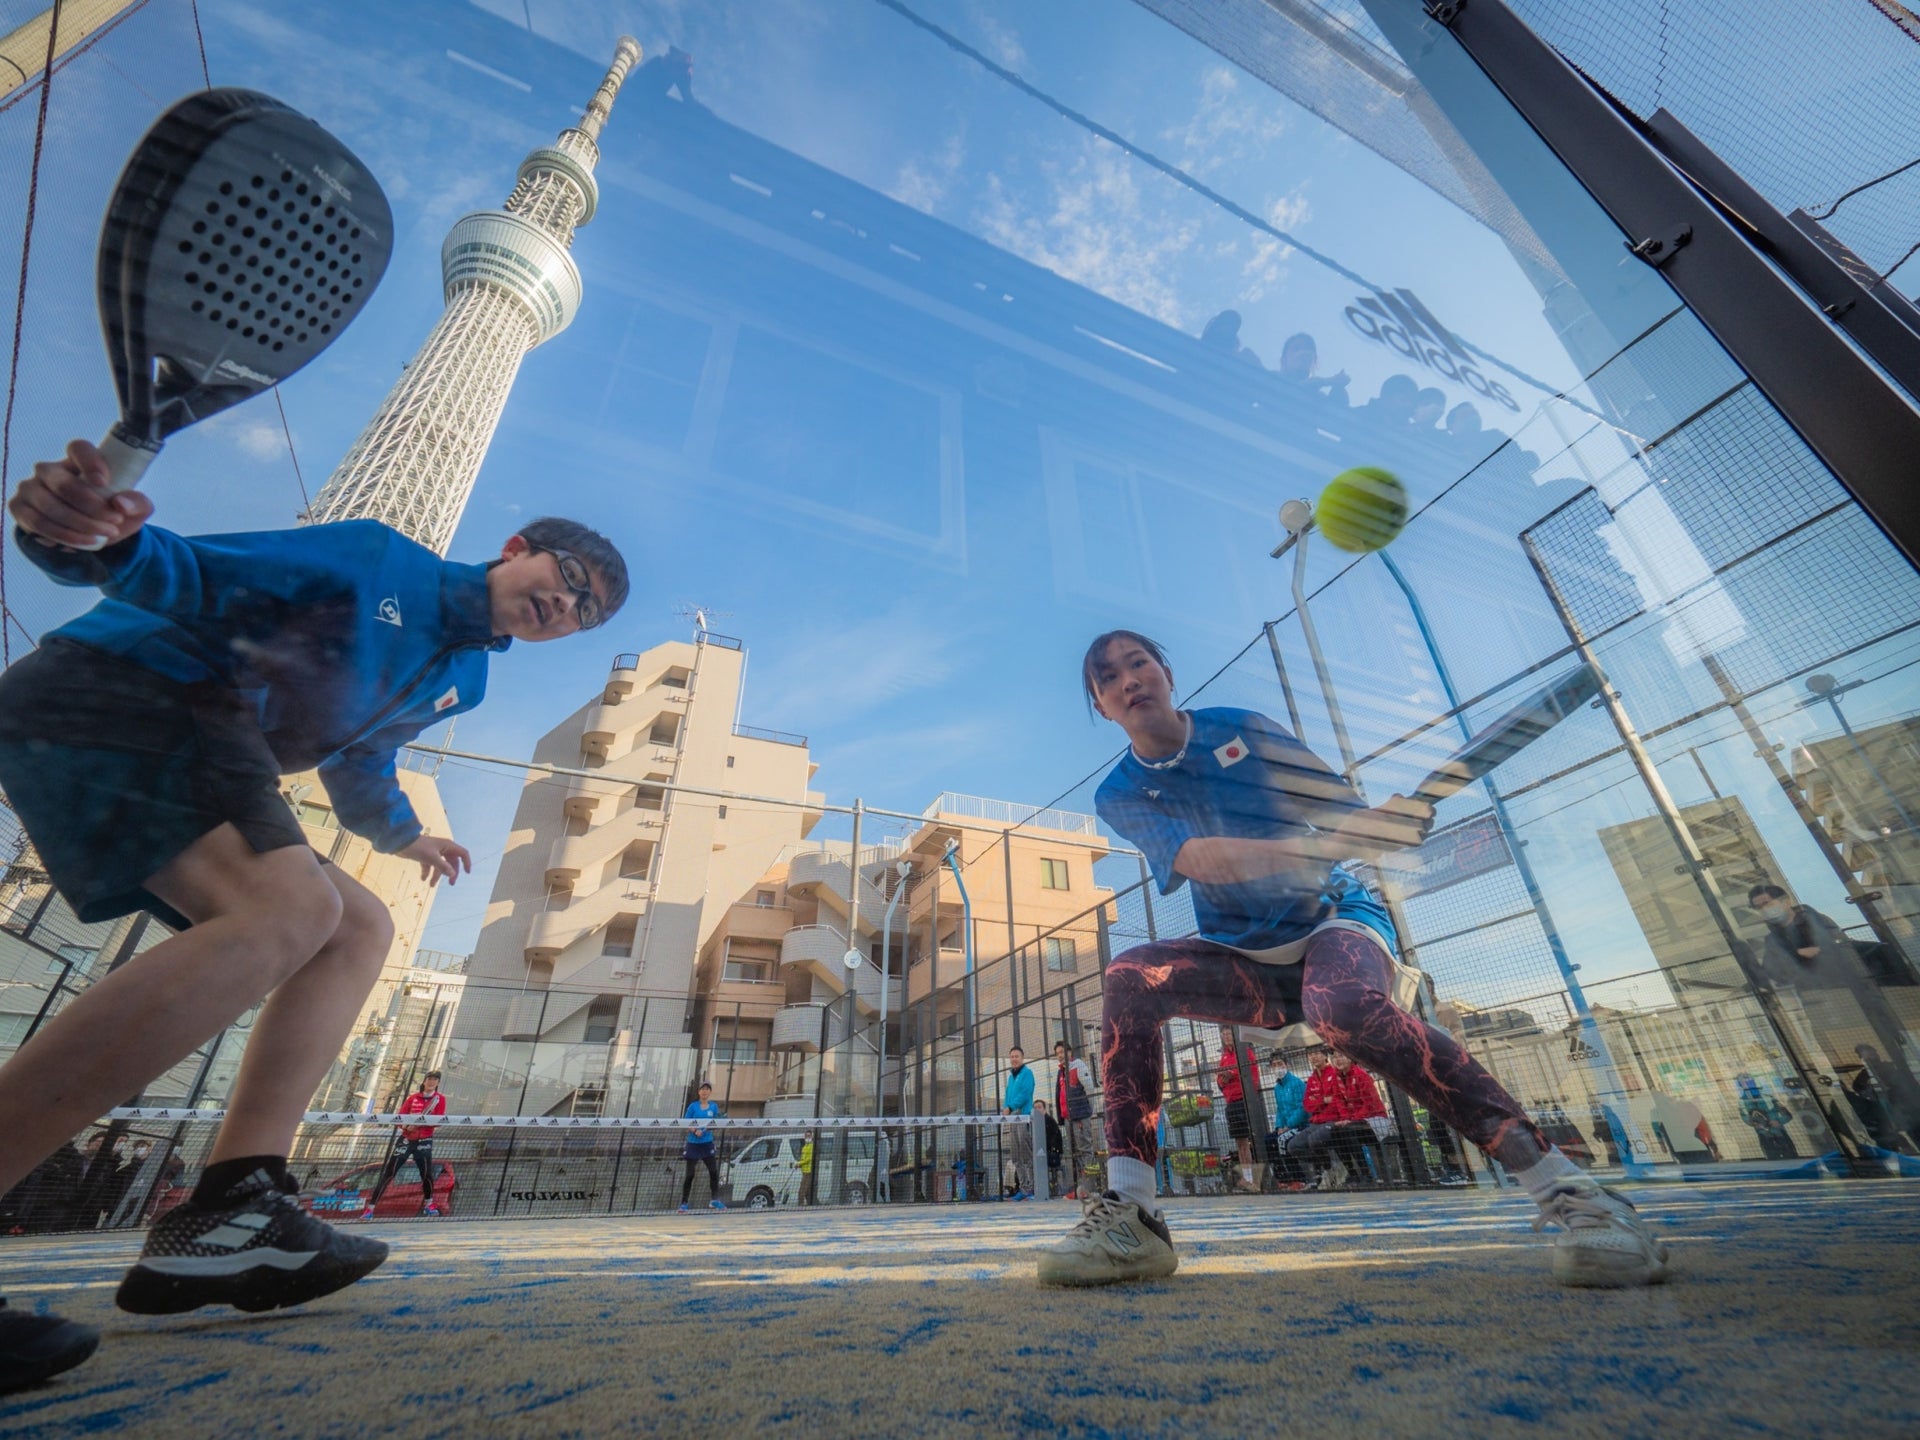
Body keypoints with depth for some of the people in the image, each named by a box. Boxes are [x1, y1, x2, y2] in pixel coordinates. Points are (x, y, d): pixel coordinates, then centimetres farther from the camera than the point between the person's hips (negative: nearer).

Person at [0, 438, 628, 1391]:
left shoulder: (463, 680, 16)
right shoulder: (377, 560, -4)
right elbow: (191, 575, -10)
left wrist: (398, 834, 39)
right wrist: (98, 541, -31)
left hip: (204, 758, 9)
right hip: (110, 696, -9)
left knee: (361, 929, -3)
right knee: (290, 909, -31)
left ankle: (231, 1204, -16)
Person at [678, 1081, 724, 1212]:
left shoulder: (714, 1106, 3)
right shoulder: (693, 1106, -3)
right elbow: (686, 1124, -2)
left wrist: (711, 1125, -14)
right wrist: (695, 1131, -20)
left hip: (708, 1143, 2)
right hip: (693, 1144, -2)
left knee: (714, 1172, 0)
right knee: (689, 1175, -1)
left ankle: (714, 1200, 13)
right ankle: (683, 1204, 11)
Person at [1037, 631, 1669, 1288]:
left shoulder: (1241, 730, -4)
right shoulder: (1119, 795, -6)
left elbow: (1344, 811, -3)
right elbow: (1197, 859, -24)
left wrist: (1378, 822, -27)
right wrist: (1314, 845, -39)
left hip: (1333, 916, -1)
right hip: (1244, 959, 2)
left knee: (1343, 1005, -36)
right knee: (1128, 977, -26)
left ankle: (1569, 1191, -22)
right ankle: (1129, 1216, -22)